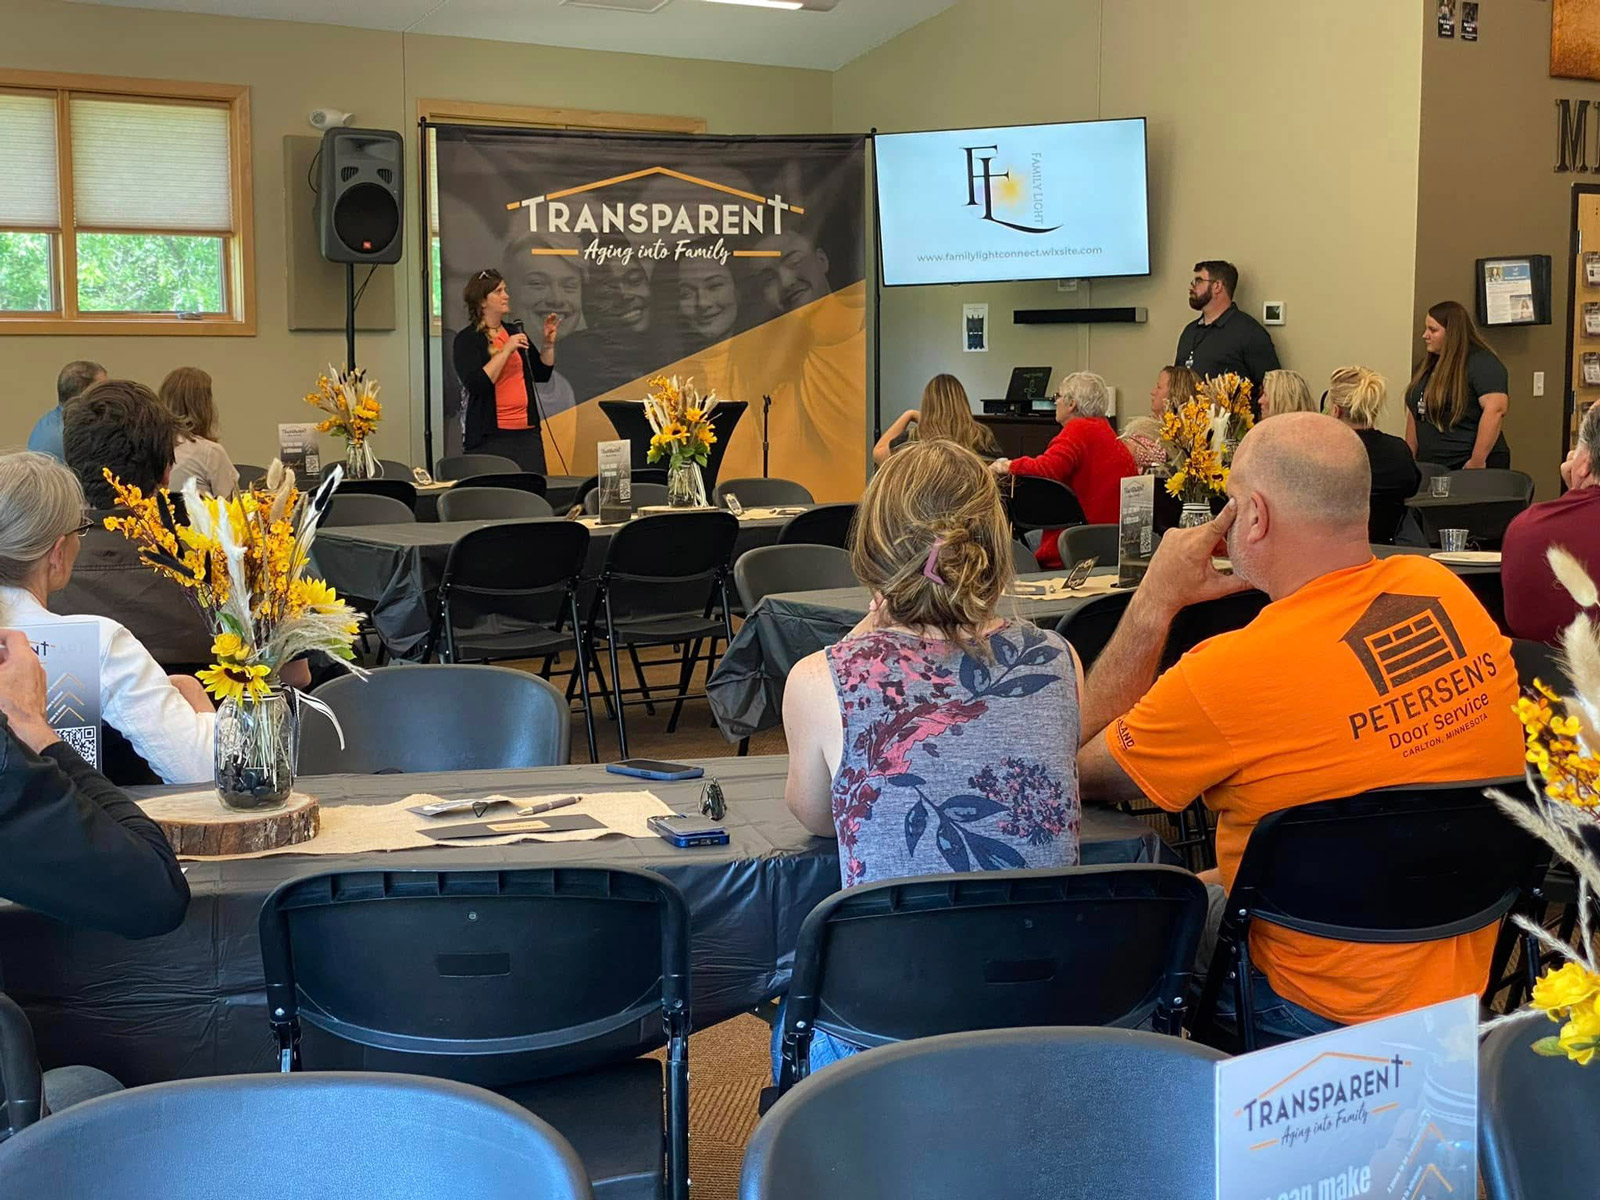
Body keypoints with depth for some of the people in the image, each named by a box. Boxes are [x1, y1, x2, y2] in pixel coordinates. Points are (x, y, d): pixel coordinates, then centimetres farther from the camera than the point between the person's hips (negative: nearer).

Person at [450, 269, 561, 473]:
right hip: (490, 436, -6)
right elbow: (476, 385, -17)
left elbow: (541, 374, 20)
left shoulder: (514, 332, 14)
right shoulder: (467, 340, -4)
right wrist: (506, 351, -17)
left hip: (527, 432, 6)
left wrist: (549, 343, 6)